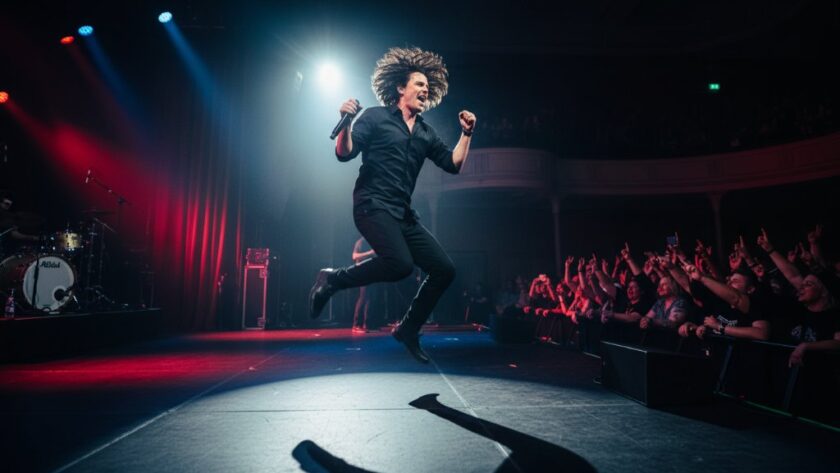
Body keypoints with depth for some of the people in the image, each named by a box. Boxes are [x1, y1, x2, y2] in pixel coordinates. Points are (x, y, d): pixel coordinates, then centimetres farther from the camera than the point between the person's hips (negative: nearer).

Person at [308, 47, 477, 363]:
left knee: (444, 270, 0)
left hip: (404, 214, 7)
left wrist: (466, 134, 9)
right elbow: (344, 154, -6)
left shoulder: (425, 132, 19)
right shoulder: (375, 117, 2)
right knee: (400, 264, -30)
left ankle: (408, 330, 15)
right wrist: (346, 121, -21)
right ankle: (332, 279, -7)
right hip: (373, 206, -7)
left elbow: (453, 164, 16)